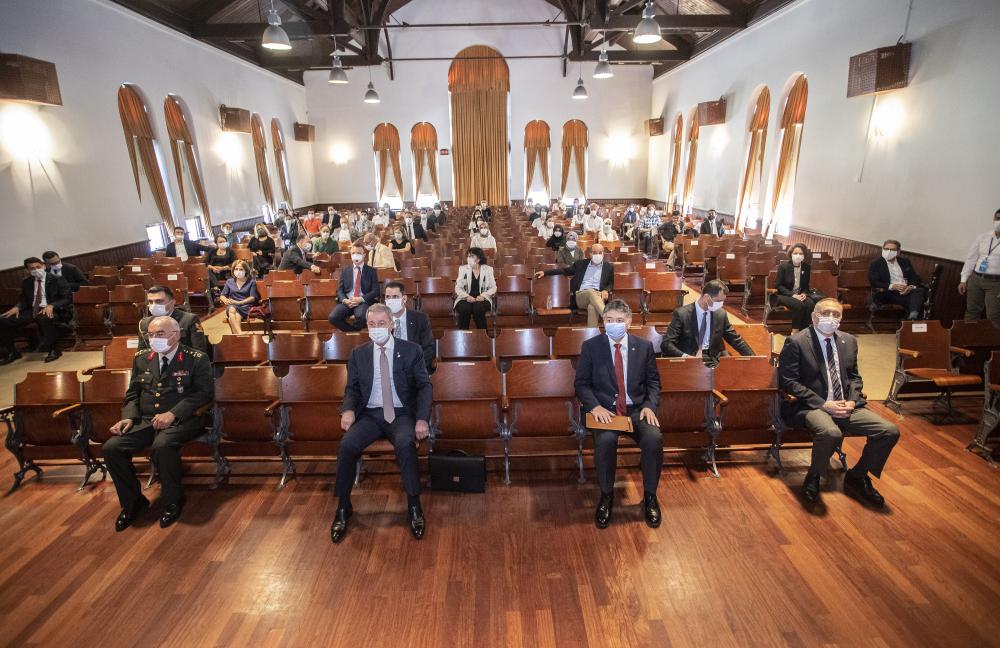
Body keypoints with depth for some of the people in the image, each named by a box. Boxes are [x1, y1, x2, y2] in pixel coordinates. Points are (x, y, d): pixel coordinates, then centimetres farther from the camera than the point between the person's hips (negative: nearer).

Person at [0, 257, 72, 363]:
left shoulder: (57, 280, -4)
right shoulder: (26, 282, 12)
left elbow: (67, 298, -11)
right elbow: (23, 298, 19)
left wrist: (51, 306, -28)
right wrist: (17, 307, -5)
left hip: (52, 310, -6)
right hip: (32, 310, 6)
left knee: (45, 318, -41)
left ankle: (53, 350, -23)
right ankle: (11, 352, 5)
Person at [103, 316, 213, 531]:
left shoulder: (196, 359, -3)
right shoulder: (142, 359, 15)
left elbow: (204, 393, -10)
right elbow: (133, 393, 19)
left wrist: (173, 413, -19)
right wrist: (128, 417, 0)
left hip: (181, 420, -6)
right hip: (145, 420, 6)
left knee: (162, 446, -35)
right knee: (111, 448, -16)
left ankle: (172, 503, -9)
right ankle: (132, 502, 7)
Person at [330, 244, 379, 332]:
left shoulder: (371, 271, 10)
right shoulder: (345, 270, 17)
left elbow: (375, 290, 1)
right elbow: (340, 289, 12)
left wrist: (361, 299, -14)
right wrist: (344, 300, -11)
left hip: (364, 302, -2)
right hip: (346, 301, 3)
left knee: (361, 316, -37)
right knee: (333, 317, -26)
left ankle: (353, 332, -6)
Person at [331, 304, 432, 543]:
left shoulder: (411, 350, 2)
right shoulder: (358, 354, 10)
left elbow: (424, 386, 1)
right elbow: (352, 388, 12)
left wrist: (422, 419, -14)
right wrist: (348, 410, -11)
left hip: (401, 414, -2)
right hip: (369, 415, 2)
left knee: (405, 444, -33)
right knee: (347, 445, -25)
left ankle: (414, 506, -14)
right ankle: (343, 508, -4)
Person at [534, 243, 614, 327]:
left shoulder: (608, 267, 16)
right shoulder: (581, 263, 17)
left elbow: (611, 284, 19)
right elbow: (565, 270, 21)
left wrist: (606, 290, -7)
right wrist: (545, 272, 13)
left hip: (598, 296, 0)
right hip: (580, 295, 0)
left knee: (592, 307, -39)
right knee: (591, 292, -39)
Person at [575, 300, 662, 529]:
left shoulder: (644, 346, 6)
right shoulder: (590, 346, 0)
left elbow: (653, 382, 11)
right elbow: (581, 383, 2)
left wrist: (650, 406, -8)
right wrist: (595, 406, -16)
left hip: (637, 409, 2)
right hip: (604, 410, -1)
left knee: (654, 438, -28)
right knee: (605, 440, -33)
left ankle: (650, 497, -4)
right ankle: (606, 496, -7)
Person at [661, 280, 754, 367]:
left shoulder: (721, 314, 7)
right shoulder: (682, 314, -7)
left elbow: (736, 340, 18)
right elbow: (666, 344, -11)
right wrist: (685, 356, -28)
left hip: (713, 360, 5)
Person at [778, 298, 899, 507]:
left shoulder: (849, 341, 13)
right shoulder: (796, 342, -7)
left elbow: (854, 377, 21)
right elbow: (789, 382, -10)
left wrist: (852, 401, -1)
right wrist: (823, 405, -16)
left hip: (845, 406, 7)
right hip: (810, 407, -6)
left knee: (890, 431, -12)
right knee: (831, 433, -36)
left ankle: (857, 477, 11)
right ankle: (813, 478, -6)